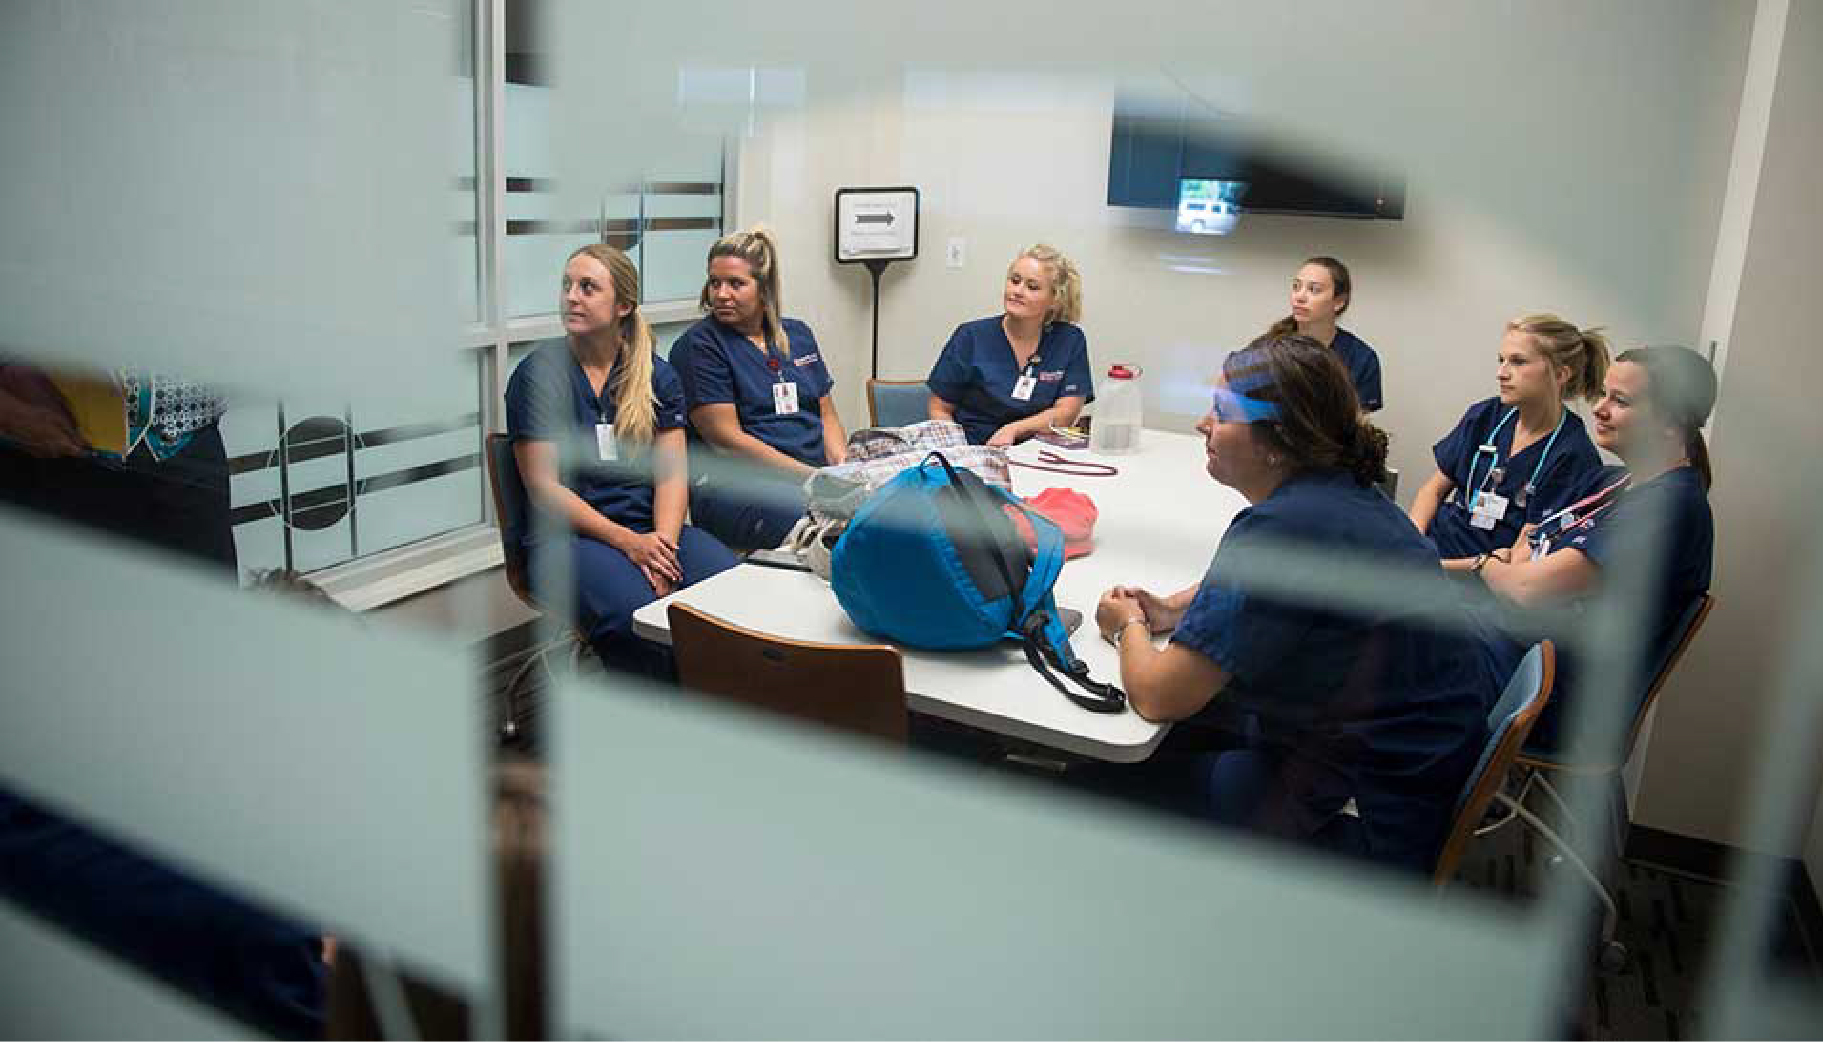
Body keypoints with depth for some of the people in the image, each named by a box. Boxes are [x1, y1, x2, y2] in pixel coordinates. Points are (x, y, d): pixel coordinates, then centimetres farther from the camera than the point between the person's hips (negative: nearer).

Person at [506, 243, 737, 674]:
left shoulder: (656, 374, 12)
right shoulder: (539, 372, -1)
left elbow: (672, 472, 5)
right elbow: (543, 485, -6)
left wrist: (663, 541, -15)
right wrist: (625, 540, -15)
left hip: (653, 529, 4)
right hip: (566, 535, -4)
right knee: (636, 614, -34)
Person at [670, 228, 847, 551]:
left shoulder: (798, 334, 20)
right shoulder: (697, 346, 0)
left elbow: (827, 415, 21)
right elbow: (728, 440, -8)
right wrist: (813, 476, -14)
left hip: (815, 476, 6)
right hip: (735, 486, -6)